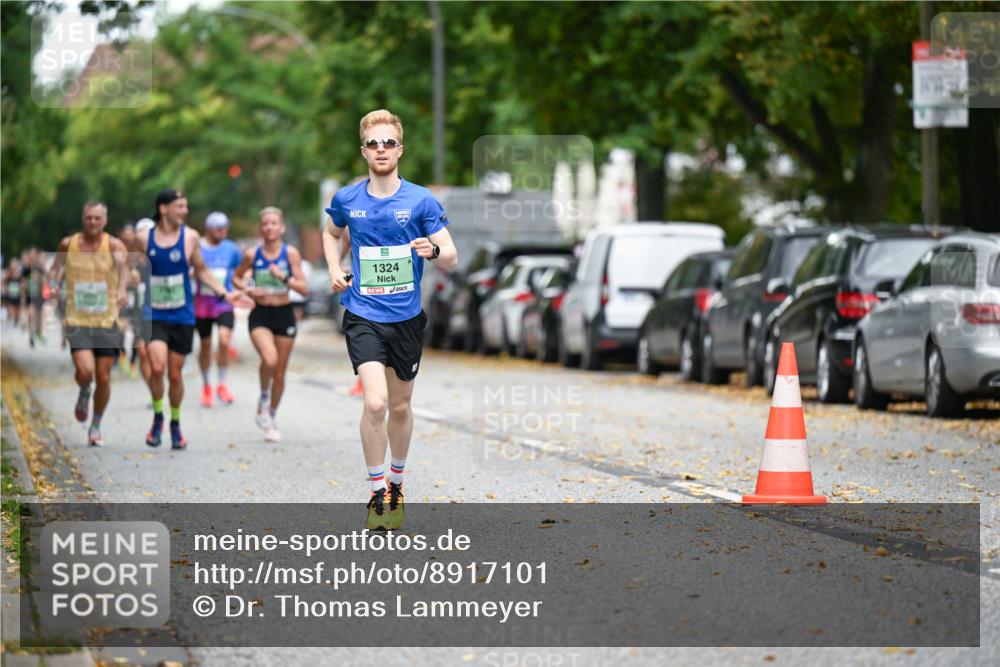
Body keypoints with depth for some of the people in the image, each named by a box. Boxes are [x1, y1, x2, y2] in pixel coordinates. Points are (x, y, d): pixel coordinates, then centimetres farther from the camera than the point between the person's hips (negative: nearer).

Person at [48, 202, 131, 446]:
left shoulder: (113, 245, -5)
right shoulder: (68, 244, 3)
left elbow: (123, 265, -25)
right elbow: (56, 268, 20)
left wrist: (122, 290, -45)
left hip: (107, 321, 0)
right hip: (77, 320, 0)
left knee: (103, 378, 4)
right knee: (85, 371, -20)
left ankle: (96, 427, 25)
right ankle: (84, 394, 16)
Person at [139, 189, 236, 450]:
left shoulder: (190, 237, 0)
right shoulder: (145, 239, -1)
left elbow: (202, 271, 11)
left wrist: (226, 294, 4)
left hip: (182, 316, 1)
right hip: (154, 315, -1)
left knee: (175, 373, 6)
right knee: (157, 367, -19)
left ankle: (175, 424, 26)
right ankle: (157, 418, 3)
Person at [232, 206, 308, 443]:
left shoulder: (291, 253, -4)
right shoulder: (252, 255, -2)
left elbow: (304, 288, -7)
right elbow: (236, 278, 14)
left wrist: (283, 277, -22)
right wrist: (248, 289, -7)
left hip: (284, 314, 1)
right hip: (260, 314, -1)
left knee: (280, 372, 7)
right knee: (269, 359, -27)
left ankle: (272, 417, 27)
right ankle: (264, 399, 1)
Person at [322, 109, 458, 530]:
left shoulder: (421, 200, -6)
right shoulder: (346, 200, 0)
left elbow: (452, 259, -7)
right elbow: (331, 232, 23)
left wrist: (434, 251, -29)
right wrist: (334, 270, 7)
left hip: (406, 317, 1)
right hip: (362, 316, -1)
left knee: (400, 405, 14)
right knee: (375, 402, -17)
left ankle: (396, 482, 36)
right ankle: (377, 493, -6)